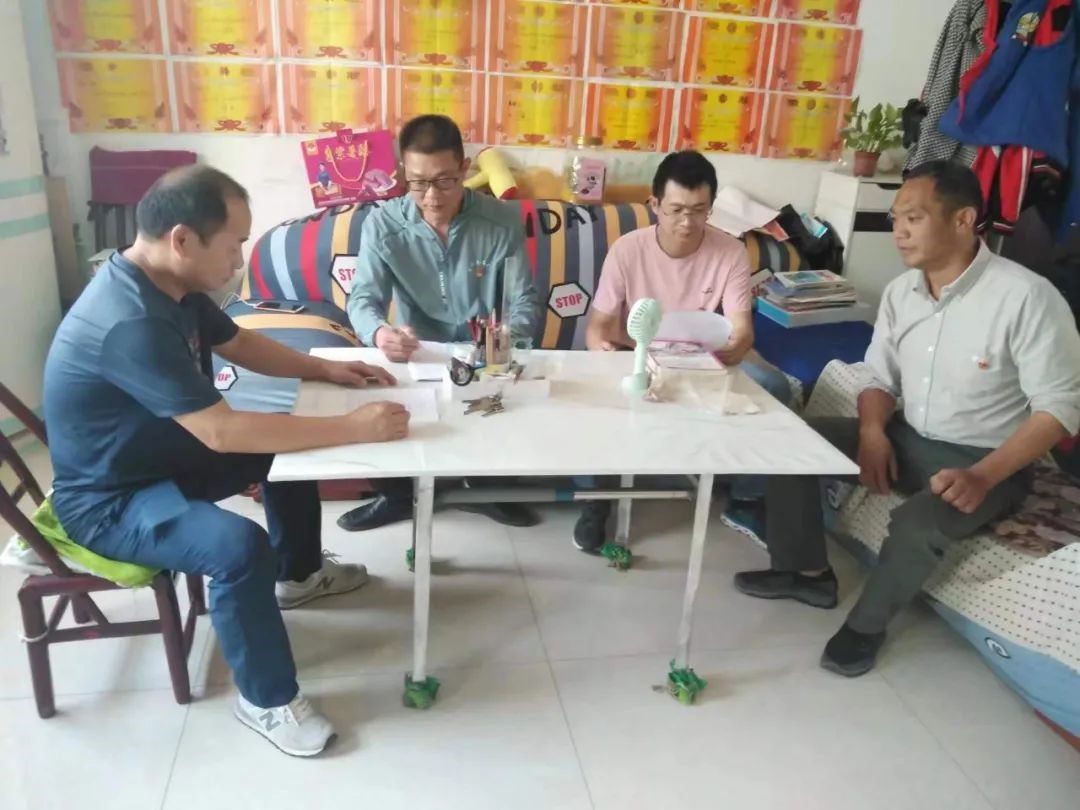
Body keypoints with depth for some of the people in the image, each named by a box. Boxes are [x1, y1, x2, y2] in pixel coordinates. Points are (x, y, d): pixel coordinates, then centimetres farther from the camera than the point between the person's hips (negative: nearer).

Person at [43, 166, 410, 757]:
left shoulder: (172, 284, -4)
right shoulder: (129, 321, -35)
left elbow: (239, 344, 11)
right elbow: (222, 431, -37)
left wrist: (326, 370, -1)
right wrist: (351, 428, -35)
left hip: (162, 455, 10)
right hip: (108, 499, -10)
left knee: (289, 443, 14)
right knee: (240, 546, -32)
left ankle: (297, 574, 33)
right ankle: (266, 700, -8)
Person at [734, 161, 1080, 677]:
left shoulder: (1026, 296, -21)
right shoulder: (901, 291, -1)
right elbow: (880, 376, 6)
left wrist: (984, 476, -29)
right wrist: (872, 431, -16)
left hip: (988, 461, -6)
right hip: (908, 439, 6)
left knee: (919, 522, -36)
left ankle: (867, 624, -5)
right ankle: (809, 572, 9)